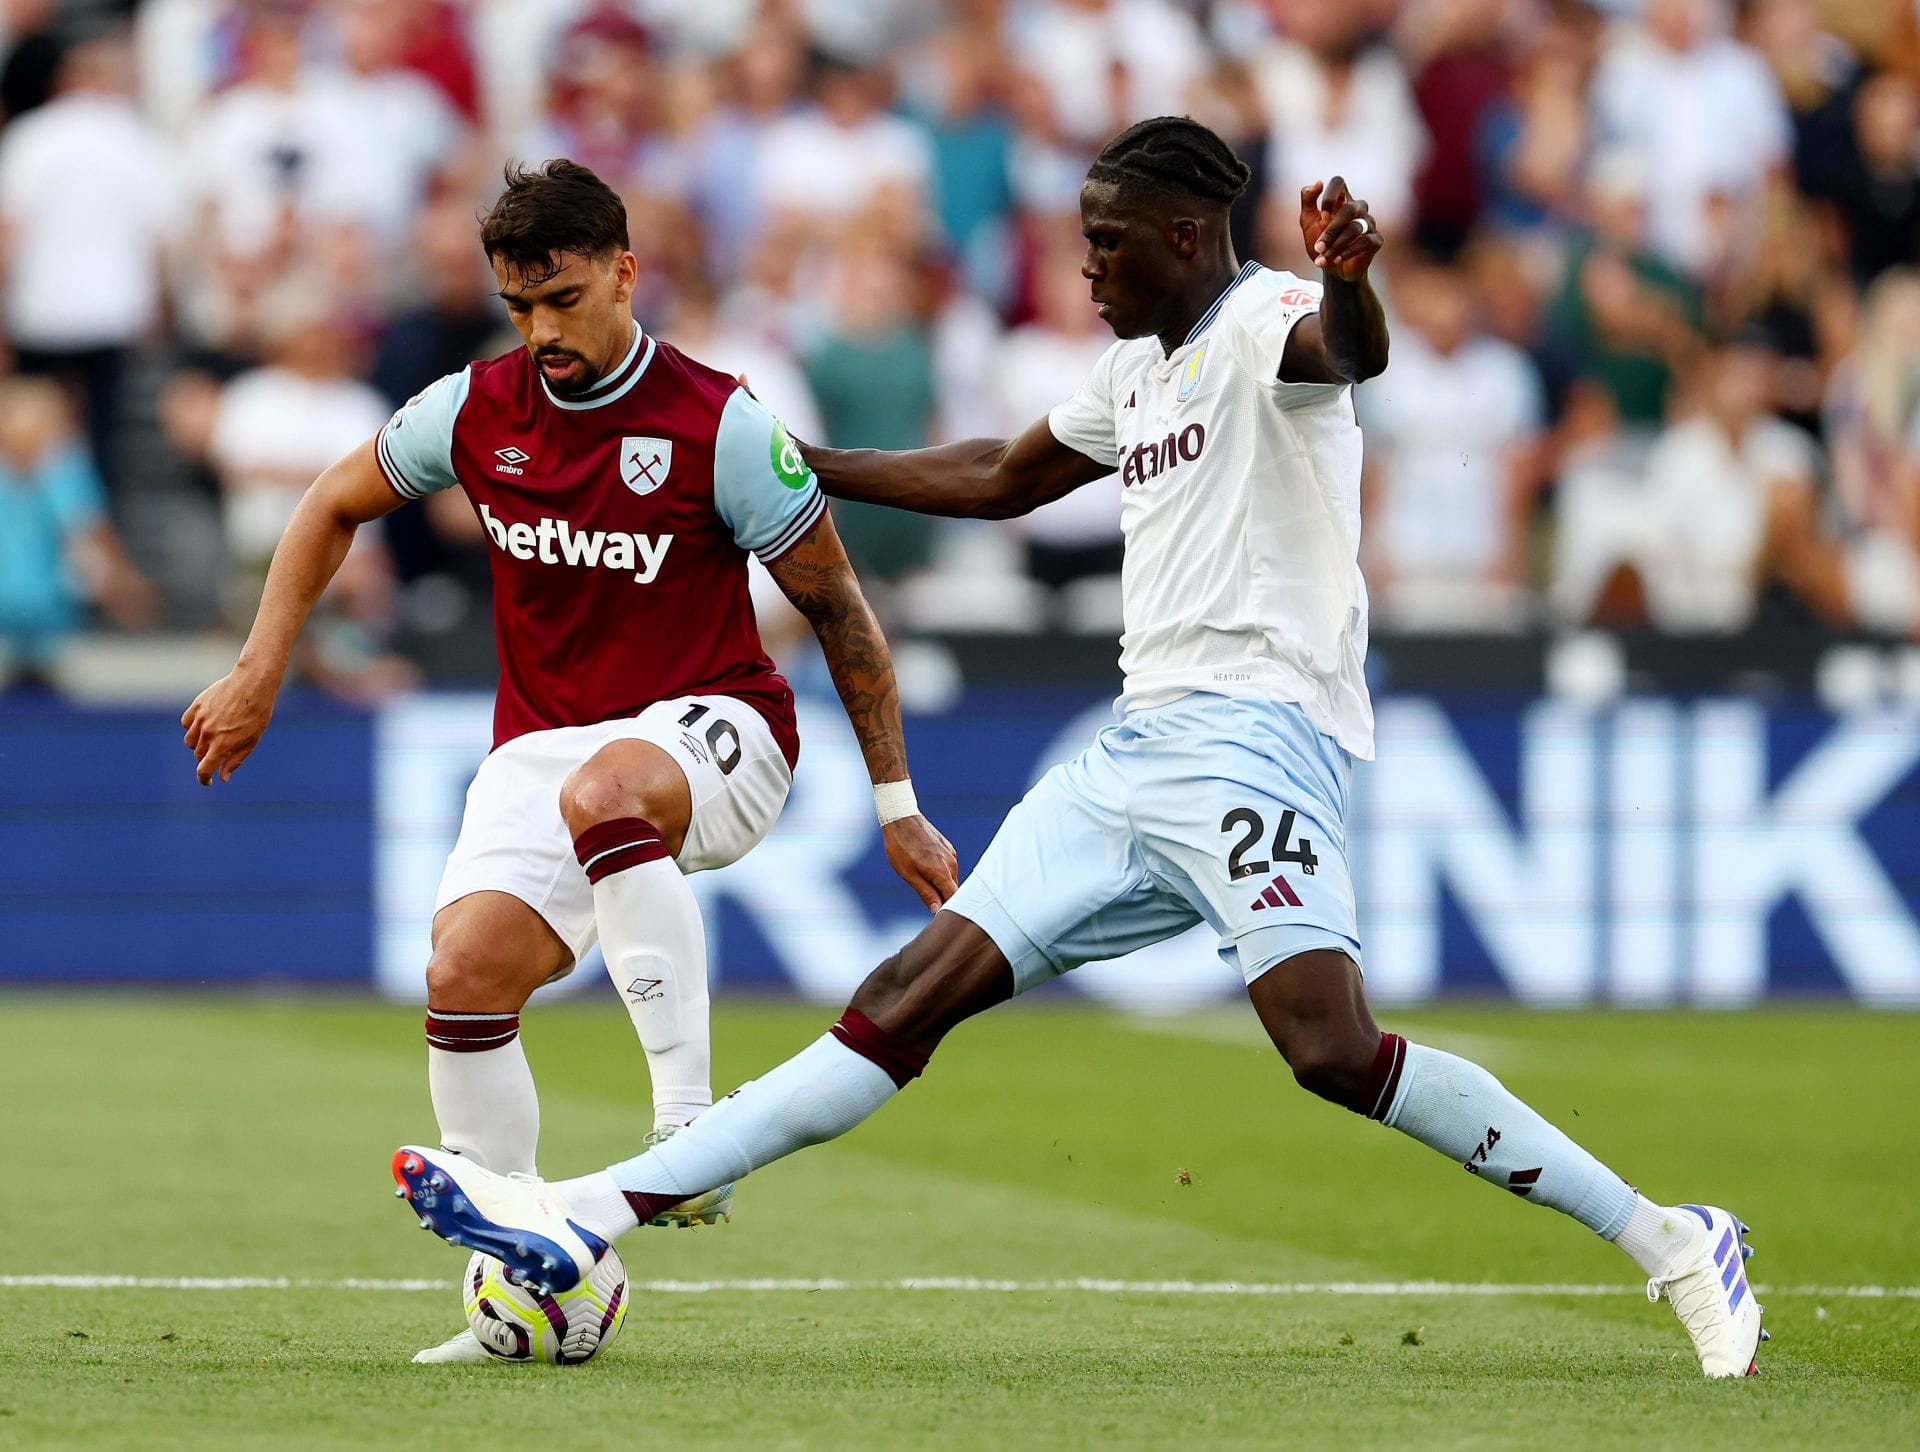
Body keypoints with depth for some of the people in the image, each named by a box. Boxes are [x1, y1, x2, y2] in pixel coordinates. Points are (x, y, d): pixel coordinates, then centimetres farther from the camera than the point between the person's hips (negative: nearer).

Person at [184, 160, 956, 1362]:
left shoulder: (720, 426, -13)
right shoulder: (476, 410, 0)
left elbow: (836, 605, -4)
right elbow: (338, 505, 19)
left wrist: (898, 804, -2)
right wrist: (259, 674, 12)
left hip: (714, 731, -5)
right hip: (540, 743, 5)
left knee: (603, 787, -41)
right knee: (464, 978, -18)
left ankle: (687, 1128, -43)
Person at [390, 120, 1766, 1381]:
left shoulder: (1262, 322, -5)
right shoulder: (1138, 369, 23)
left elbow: (1348, 351, -30)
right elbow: (1004, 476, 40)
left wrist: (1349, 278, -54)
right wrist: (805, 468, 44)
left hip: (1252, 733, -9)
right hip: (1138, 749, 9)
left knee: (1335, 1051, -25)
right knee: (918, 990, 3)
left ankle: (1673, 1244, -18)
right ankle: (584, 1219, -1)